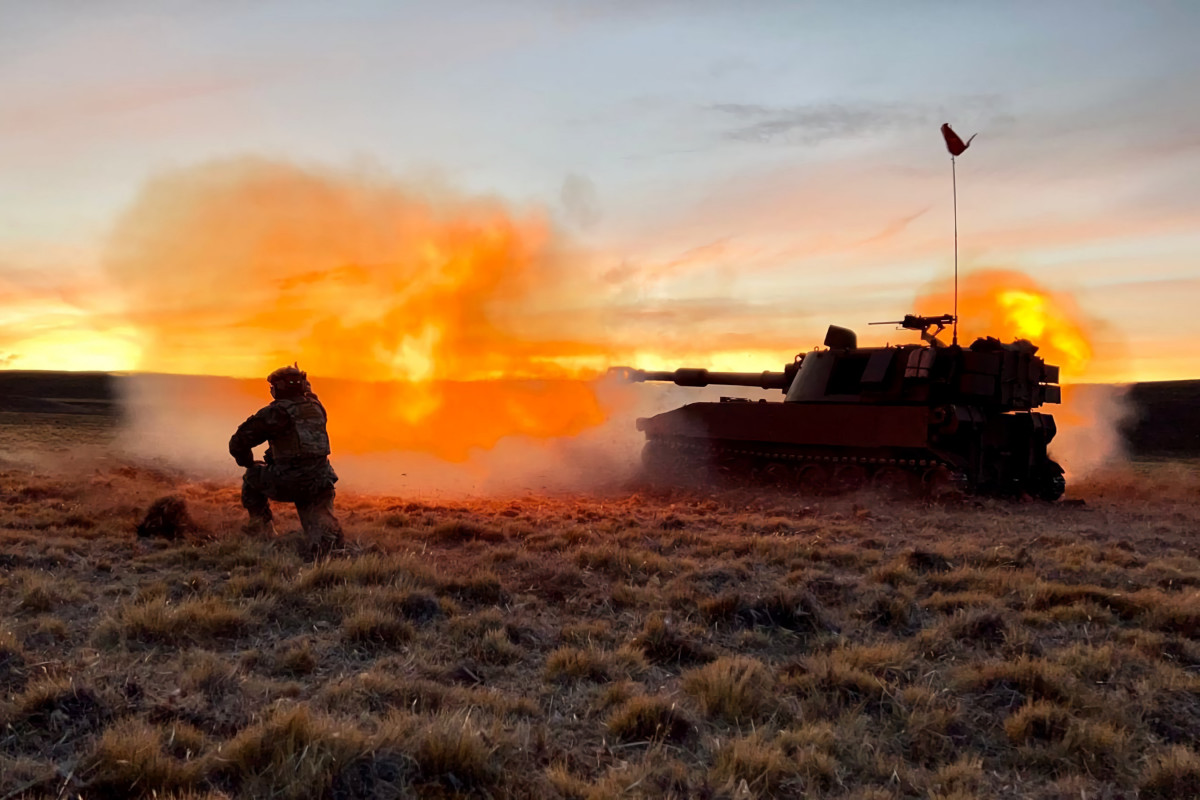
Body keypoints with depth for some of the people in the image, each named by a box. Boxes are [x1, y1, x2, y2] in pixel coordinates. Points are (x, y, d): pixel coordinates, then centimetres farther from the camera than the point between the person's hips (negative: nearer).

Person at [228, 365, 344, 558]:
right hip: (320, 482, 4)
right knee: (320, 525, 6)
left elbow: (238, 442, 2)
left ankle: (262, 526, 29)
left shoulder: (275, 412, -3)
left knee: (252, 477, 25)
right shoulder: (316, 408, 12)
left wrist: (248, 463, 18)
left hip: (287, 484, -4)